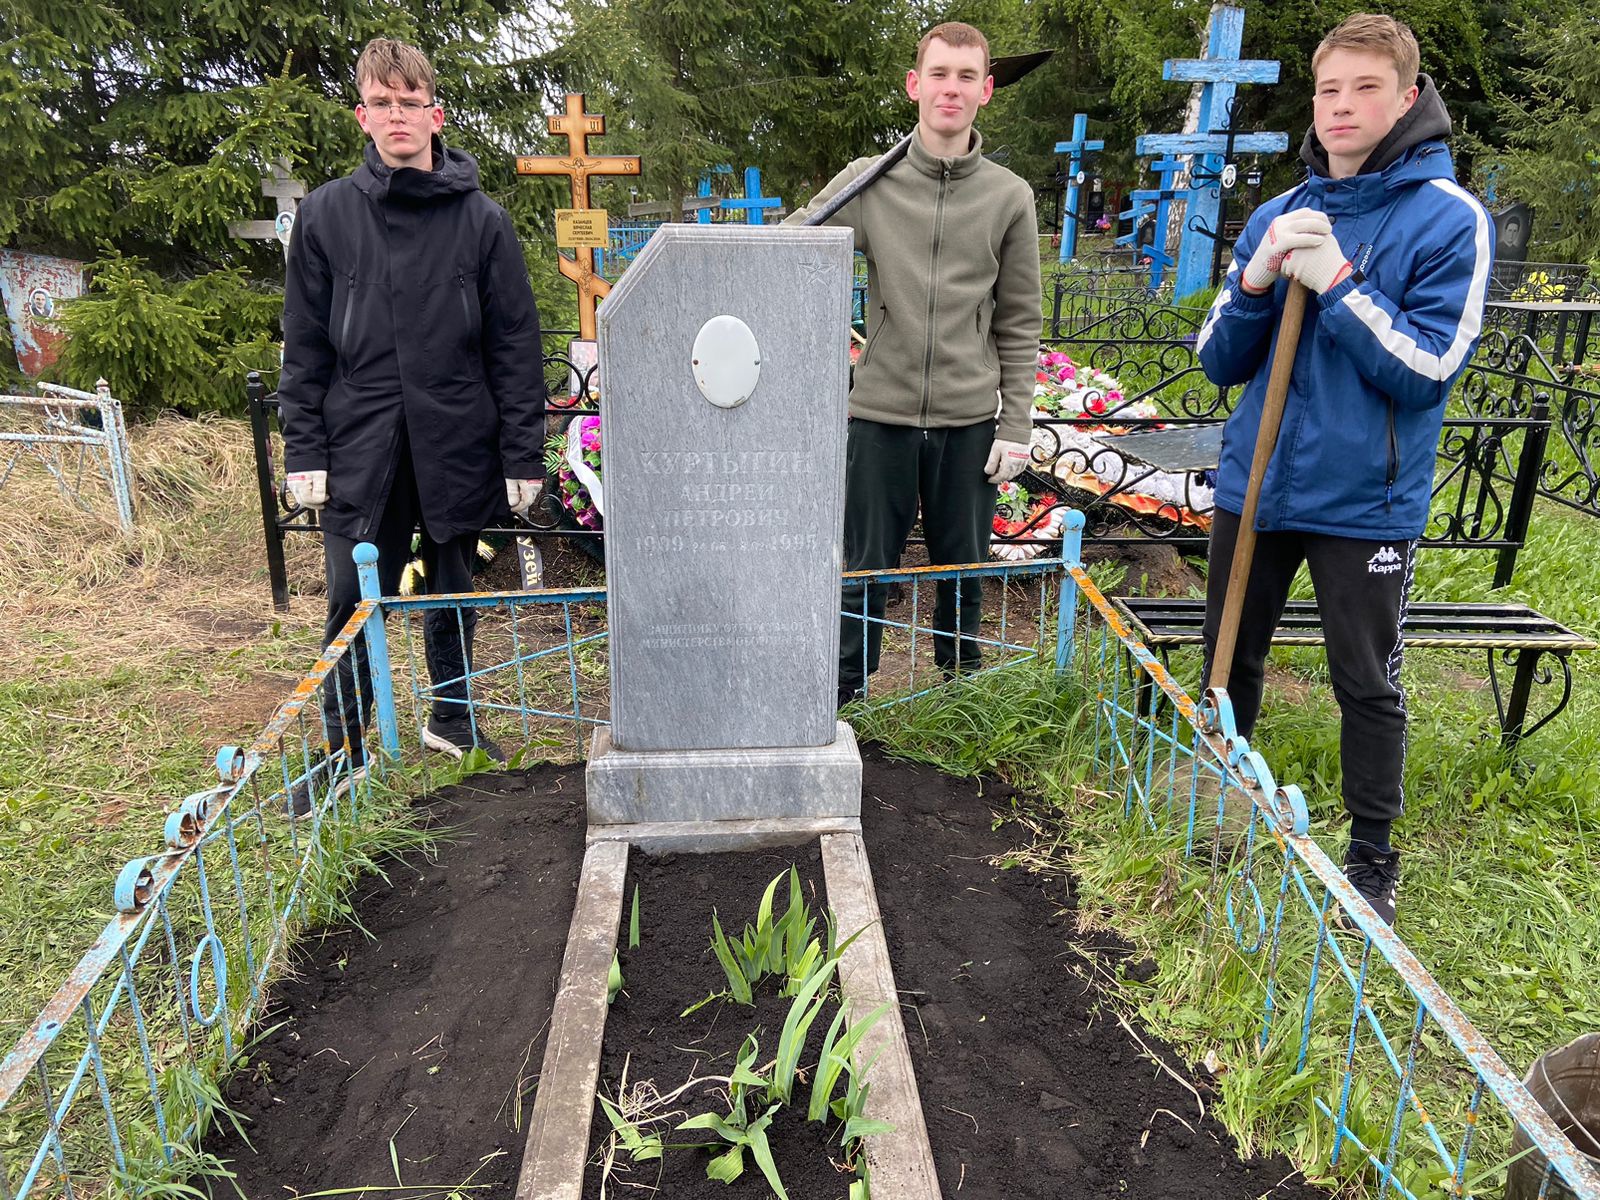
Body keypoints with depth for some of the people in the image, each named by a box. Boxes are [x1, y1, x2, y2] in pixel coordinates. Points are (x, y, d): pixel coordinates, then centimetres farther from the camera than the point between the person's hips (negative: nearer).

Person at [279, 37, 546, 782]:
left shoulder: (480, 219, 1)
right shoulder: (326, 215, 4)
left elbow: (515, 344, 0)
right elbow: (305, 347, 6)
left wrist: (523, 455, -3)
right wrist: (305, 450, 0)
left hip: (457, 444, 0)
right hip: (361, 448, 0)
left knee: (453, 592, 13)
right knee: (354, 603, 5)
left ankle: (452, 717, 33)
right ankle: (342, 747, 23)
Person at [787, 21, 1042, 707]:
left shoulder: (1009, 197, 4)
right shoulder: (867, 183, 1)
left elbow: (1019, 326, 5)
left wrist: (1015, 427, 1)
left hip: (970, 422, 1)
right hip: (881, 416, -1)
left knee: (963, 572, 13)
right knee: (867, 572, 8)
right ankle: (844, 692, 25)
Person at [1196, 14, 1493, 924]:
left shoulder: (1449, 218, -6)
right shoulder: (1279, 217, 7)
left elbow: (1428, 371, -13)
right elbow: (1219, 362, 4)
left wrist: (1337, 283, -19)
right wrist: (1256, 282, -13)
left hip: (1365, 501, -4)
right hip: (1255, 483, 4)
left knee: (1368, 685, 7)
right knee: (1230, 661, 14)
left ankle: (1374, 856, 27)